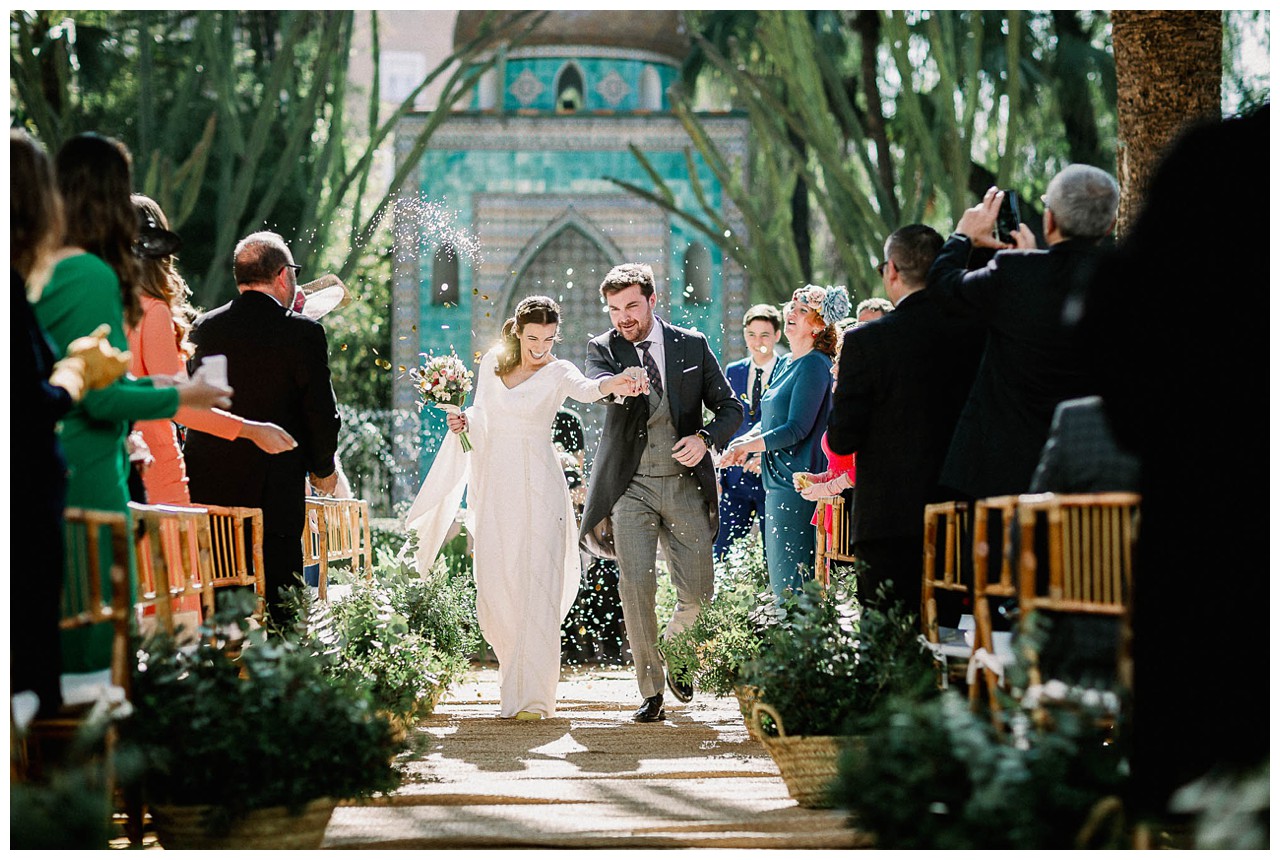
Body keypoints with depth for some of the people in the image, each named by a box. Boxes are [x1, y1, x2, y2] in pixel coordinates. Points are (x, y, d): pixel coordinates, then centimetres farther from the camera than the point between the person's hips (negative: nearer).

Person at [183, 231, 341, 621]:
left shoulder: (203, 327, 4)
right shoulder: (303, 332, -9)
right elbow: (321, 411, -7)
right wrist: (323, 468, 10)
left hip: (206, 492, 4)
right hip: (274, 496, -4)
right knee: (274, 606, 1)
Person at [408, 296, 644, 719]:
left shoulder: (558, 372, -5)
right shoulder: (491, 362, 9)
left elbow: (584, 389, -27)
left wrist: (611, 385, -50)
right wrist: (463, 420, -1)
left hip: (538, 489, -4)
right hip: (494, 488, 4)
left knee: (538, 588, -9)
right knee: (494, 587, 4)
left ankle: (531, 695, -9)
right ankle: (516, 674, 27)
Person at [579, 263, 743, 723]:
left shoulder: (692, 345, 6)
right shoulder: (603, 348, 3)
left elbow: (731, 407, 8)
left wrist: (706, 439, -12)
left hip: (685, 483, 1)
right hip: (630, 487, -1)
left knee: (698, 592, 2)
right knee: (635, 586, -13)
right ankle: (651, 691, -2)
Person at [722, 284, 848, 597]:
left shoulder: (815, 365, -12)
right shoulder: (789, 364, 17)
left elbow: (797, 429, -17)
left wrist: (745, 445, -11)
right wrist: (746, 441, 7)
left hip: (798, 487, -10)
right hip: (778, 482, 10)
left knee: (792, 581, -8)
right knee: (779, 576, 11)